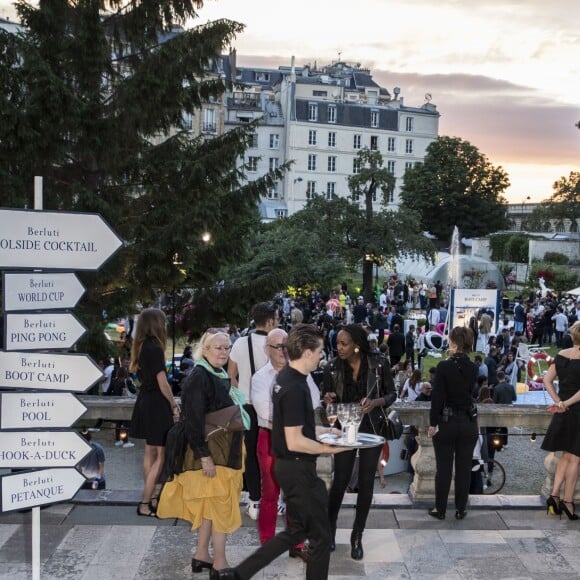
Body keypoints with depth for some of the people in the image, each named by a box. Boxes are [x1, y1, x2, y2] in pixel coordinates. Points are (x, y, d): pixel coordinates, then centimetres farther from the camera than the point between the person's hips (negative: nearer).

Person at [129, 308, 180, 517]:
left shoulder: (141, 348, 8)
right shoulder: (154, 349, -19)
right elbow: (163, 383, -16)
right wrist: (174, 406, -3)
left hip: (145, 403, 9)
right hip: (156, 406, -9)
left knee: (150, 452, 17)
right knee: (160, 455, -2)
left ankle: (150, 497, 25)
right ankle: (145, 504, -1)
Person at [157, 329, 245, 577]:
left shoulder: (220, 376, 11)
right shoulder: (198, 378, -18)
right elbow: (194, 421, -22)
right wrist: (204, 456, -23)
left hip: (223, 450, 9)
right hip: (208, 451, -9)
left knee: (211, 504, 14)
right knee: (220, 504, -5)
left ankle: (201, 556, 24)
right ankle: (219, 564, 3)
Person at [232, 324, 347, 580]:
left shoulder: (285, 378, 7)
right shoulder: (295, 388, -24)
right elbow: (295, 442, -25)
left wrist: (323, 430, 16)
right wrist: (328, 448, -14)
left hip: (288, 466, 10)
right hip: (299, 469, -10)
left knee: (297, 530, 19)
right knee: (320, 534, 7)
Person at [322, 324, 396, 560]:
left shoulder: (379, 364, -12)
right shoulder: (332, 368, -9)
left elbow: (392, 394, -3)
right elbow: (325, 397, 2)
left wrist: (376, 402, -23)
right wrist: (327, 399, -22)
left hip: (371, 428, 0)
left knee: (366, 482, 5)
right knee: (340, 480, 2)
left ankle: (357, 536, 21)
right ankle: (330, 526, 28)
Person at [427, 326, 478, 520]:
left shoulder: (444, 366, -14)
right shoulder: (473, 368, -2)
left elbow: (437, 397, -14)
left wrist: (432, 423, -6)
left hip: (447, 422, -3)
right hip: (469, 422, 3)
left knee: (443, 467, 6)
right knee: (464, 467, 10)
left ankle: (440, 509, 14)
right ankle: (460, 509, 17)